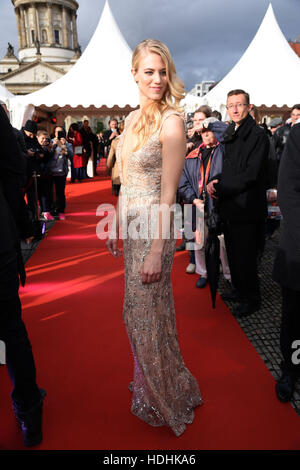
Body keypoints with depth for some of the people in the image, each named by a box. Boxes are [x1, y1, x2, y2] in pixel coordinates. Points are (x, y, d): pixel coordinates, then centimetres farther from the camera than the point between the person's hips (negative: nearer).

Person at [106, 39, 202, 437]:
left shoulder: (171, 123, -15)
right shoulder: (134, 118, 10)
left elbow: (168, 195, -18)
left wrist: (156, 252, -20)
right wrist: (115, 223, 14)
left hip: (154, 229, -8)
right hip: (131, 226, 8)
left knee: (148, 313, 7)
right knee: (139, 311, 20)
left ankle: (169, 395, 34)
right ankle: (148, 386, 46)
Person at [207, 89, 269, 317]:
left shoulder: (258, 135, -12)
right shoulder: (229, 133, 13)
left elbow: (251, 174, -20)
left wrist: (220, 188, -16)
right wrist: (217, 183, -4)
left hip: (247, 206, -8)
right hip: (230, 204, 8)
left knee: (246, 256, 2)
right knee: (233, 253, 18)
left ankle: (252, 299, 20)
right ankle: (239, 289, 36)